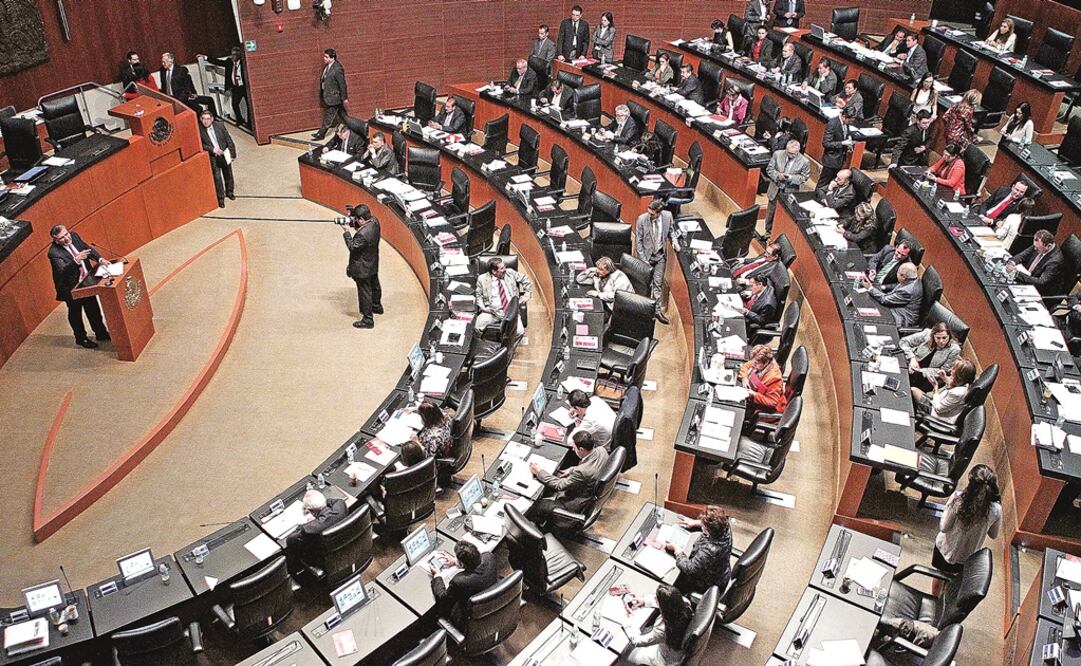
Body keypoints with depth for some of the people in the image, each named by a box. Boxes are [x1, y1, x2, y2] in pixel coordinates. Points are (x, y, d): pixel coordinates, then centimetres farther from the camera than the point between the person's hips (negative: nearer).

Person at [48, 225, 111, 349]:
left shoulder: (74, 236, -9)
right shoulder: (54, 253, -27)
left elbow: (88, 249, 1)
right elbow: (63, 271, -36)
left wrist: (100, 259, -16)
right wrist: (76, 260, -50)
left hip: (86, 280, 6)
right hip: (71, 287, -6)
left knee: (93, 308, 19)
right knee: (75, 312, 13)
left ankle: (101, 333, 36)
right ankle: (81, 338, 31)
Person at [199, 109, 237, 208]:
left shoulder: (219, 125, -9)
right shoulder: (199, 130, -13)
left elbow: (229, 140, -2)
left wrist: (232, 154, 0)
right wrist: (212, 149, -22)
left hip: (225, 155, 2)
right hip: (213, 157, -2)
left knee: (228, 175, 18)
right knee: (217, 177, -4)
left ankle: (229, 192, 41)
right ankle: (220, 198, 11)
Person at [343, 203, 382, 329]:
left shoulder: (363, 234, -37)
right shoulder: (375, 221, -11)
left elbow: (353, 247, -24)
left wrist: (346, 232, -19)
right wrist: (352, 222, -10)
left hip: (363, 269, -9)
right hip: (373, 264, 9)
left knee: (365, 293, 6)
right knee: (374, 285, 30)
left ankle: (367, 320, 20)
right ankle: (377, 306, 54)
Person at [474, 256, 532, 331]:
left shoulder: (510, 273, 6)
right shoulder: (482, 279, 1)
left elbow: (525, 279, 19)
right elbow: (479, 295, 11)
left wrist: (527, 294, 11)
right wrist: (483, 307, -5)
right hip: (492, 311, -1)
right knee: (478, 327, -26)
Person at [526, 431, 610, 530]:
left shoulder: (582, 471, -39)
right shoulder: (601, 450, -16)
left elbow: (560, 485, -23)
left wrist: (539, 472, -14)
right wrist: (572, 470, 1)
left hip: (578, 505, -9)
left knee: (538, 506, 1)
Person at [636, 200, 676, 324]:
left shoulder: (667, 216, -13)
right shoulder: (641, 219, -20)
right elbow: (638, 241, -13)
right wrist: (643, 260, -14)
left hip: (660, 255, 2)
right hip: (646, 255, -2)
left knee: (658, 283, 4)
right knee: (647, 284, 9)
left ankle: (657, 310, 13)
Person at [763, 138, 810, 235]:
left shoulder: (804, 161, -16)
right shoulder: (777, 154, -10)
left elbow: (804, 177, -7)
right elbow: (769, 169, -3)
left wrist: (792, 178, -25)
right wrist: (778, 175, -23)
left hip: (790, 192, -2)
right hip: (775, 190, 2)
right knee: (771, 213, 18)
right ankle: (769, 232, 39)